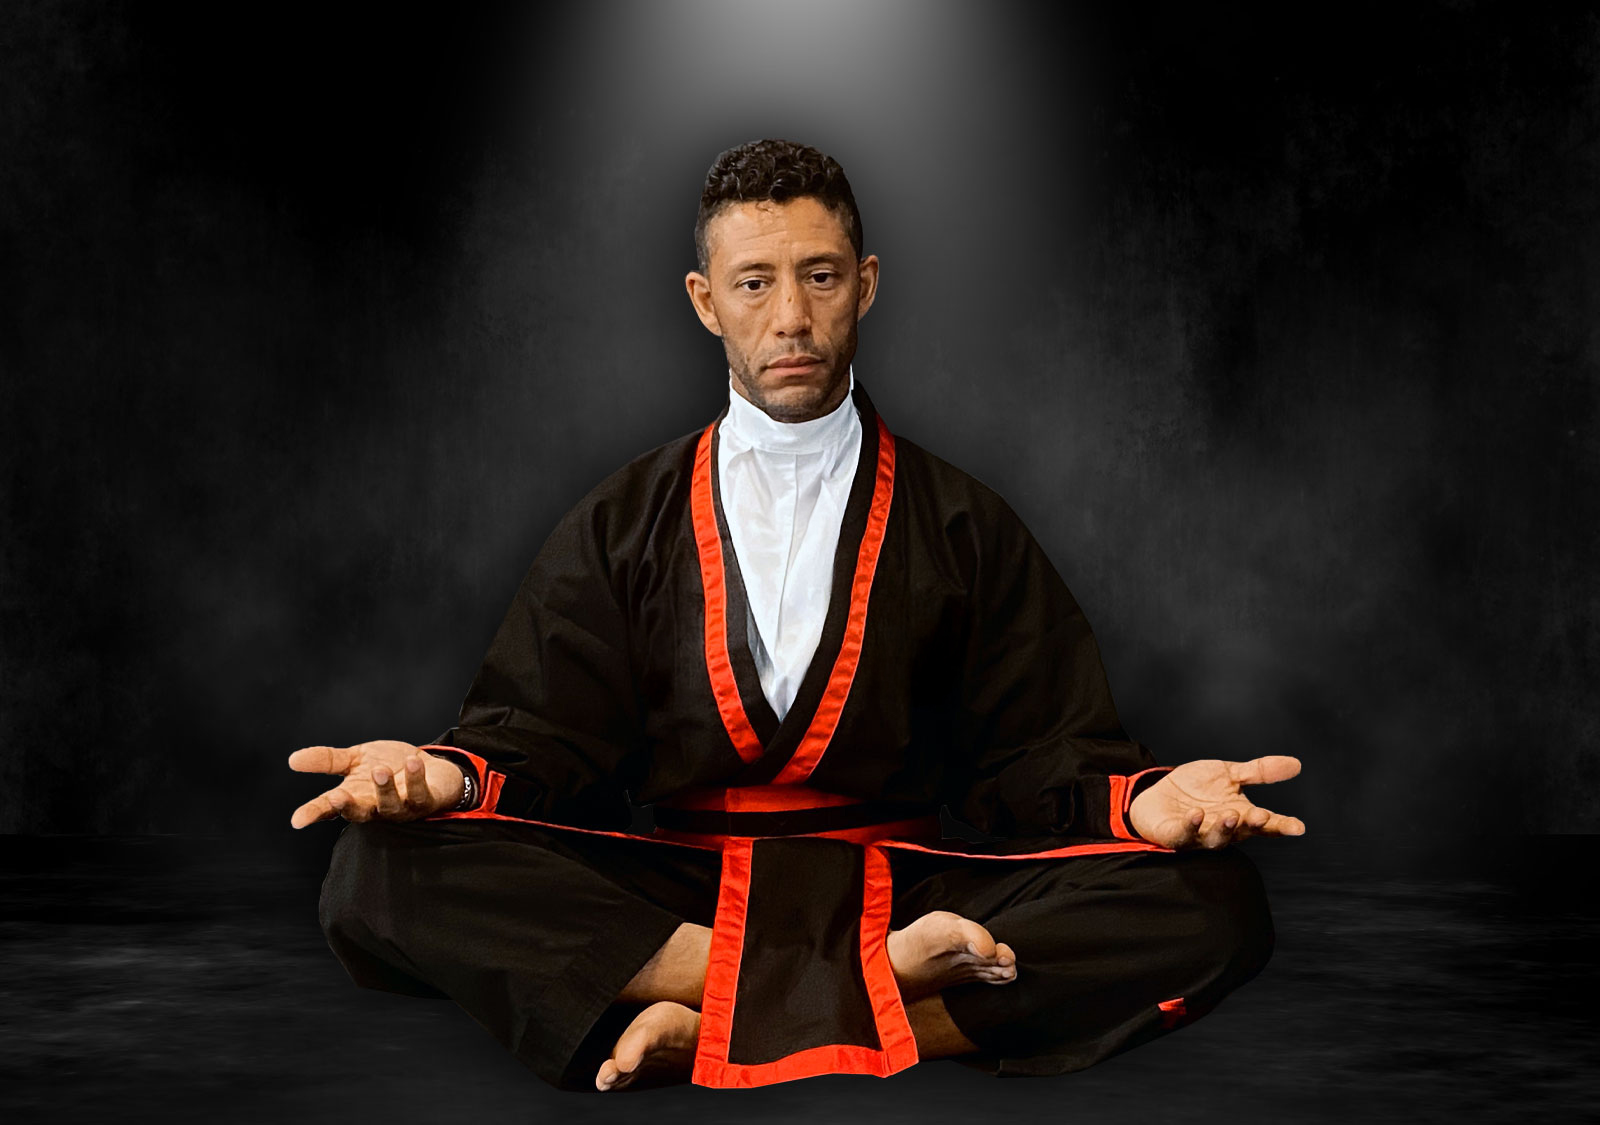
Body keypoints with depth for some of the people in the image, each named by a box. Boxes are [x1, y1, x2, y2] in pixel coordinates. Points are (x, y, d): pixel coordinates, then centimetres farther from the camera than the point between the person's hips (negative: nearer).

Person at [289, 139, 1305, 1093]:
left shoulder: (968, 528, 13)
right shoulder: (619, 527, 14)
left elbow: (1031, 763, 7)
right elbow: (547, 742, 7)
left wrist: (1140, 804, -16)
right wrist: (450, 777, -17)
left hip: (902, 886, 1)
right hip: (665, 898, 0)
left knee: (1214, 903, -25)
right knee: (383, 870, -25)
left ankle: (715, 1029, -28)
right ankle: (881, 979, -28)